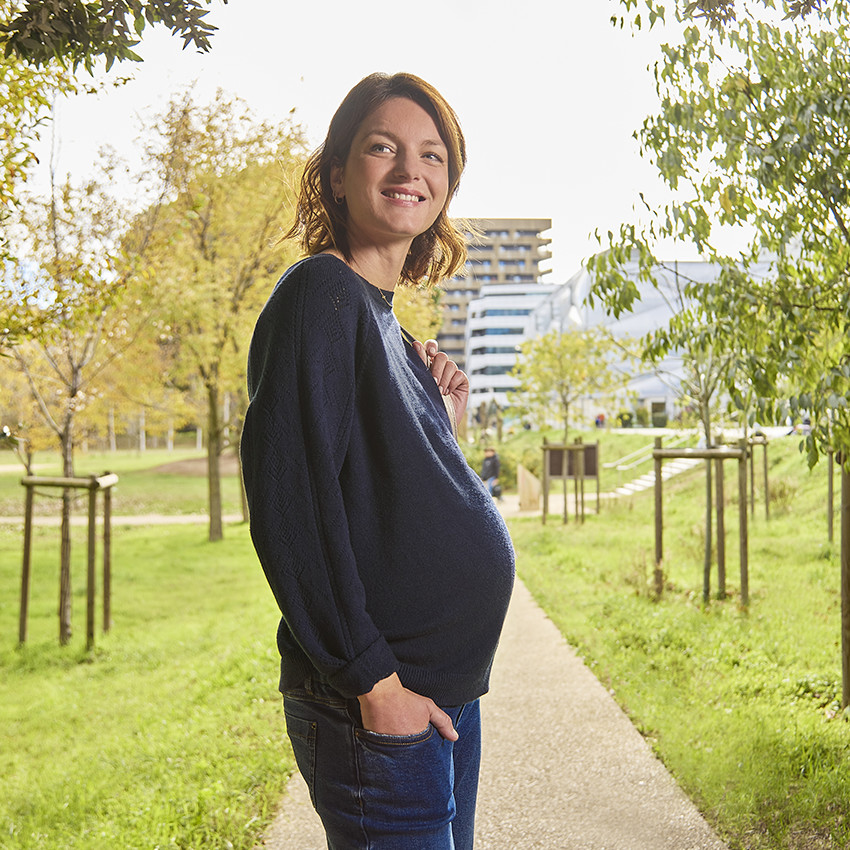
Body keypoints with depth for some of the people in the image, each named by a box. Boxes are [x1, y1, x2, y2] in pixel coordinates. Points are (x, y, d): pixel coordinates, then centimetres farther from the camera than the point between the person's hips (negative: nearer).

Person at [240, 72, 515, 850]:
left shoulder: (387, 321, 13)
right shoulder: (321, 296, -13)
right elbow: (288, 502, -21)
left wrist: (444, 415, 2)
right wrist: (372, 679, -20)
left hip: (447, 690, 9)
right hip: (383, 707, -9)